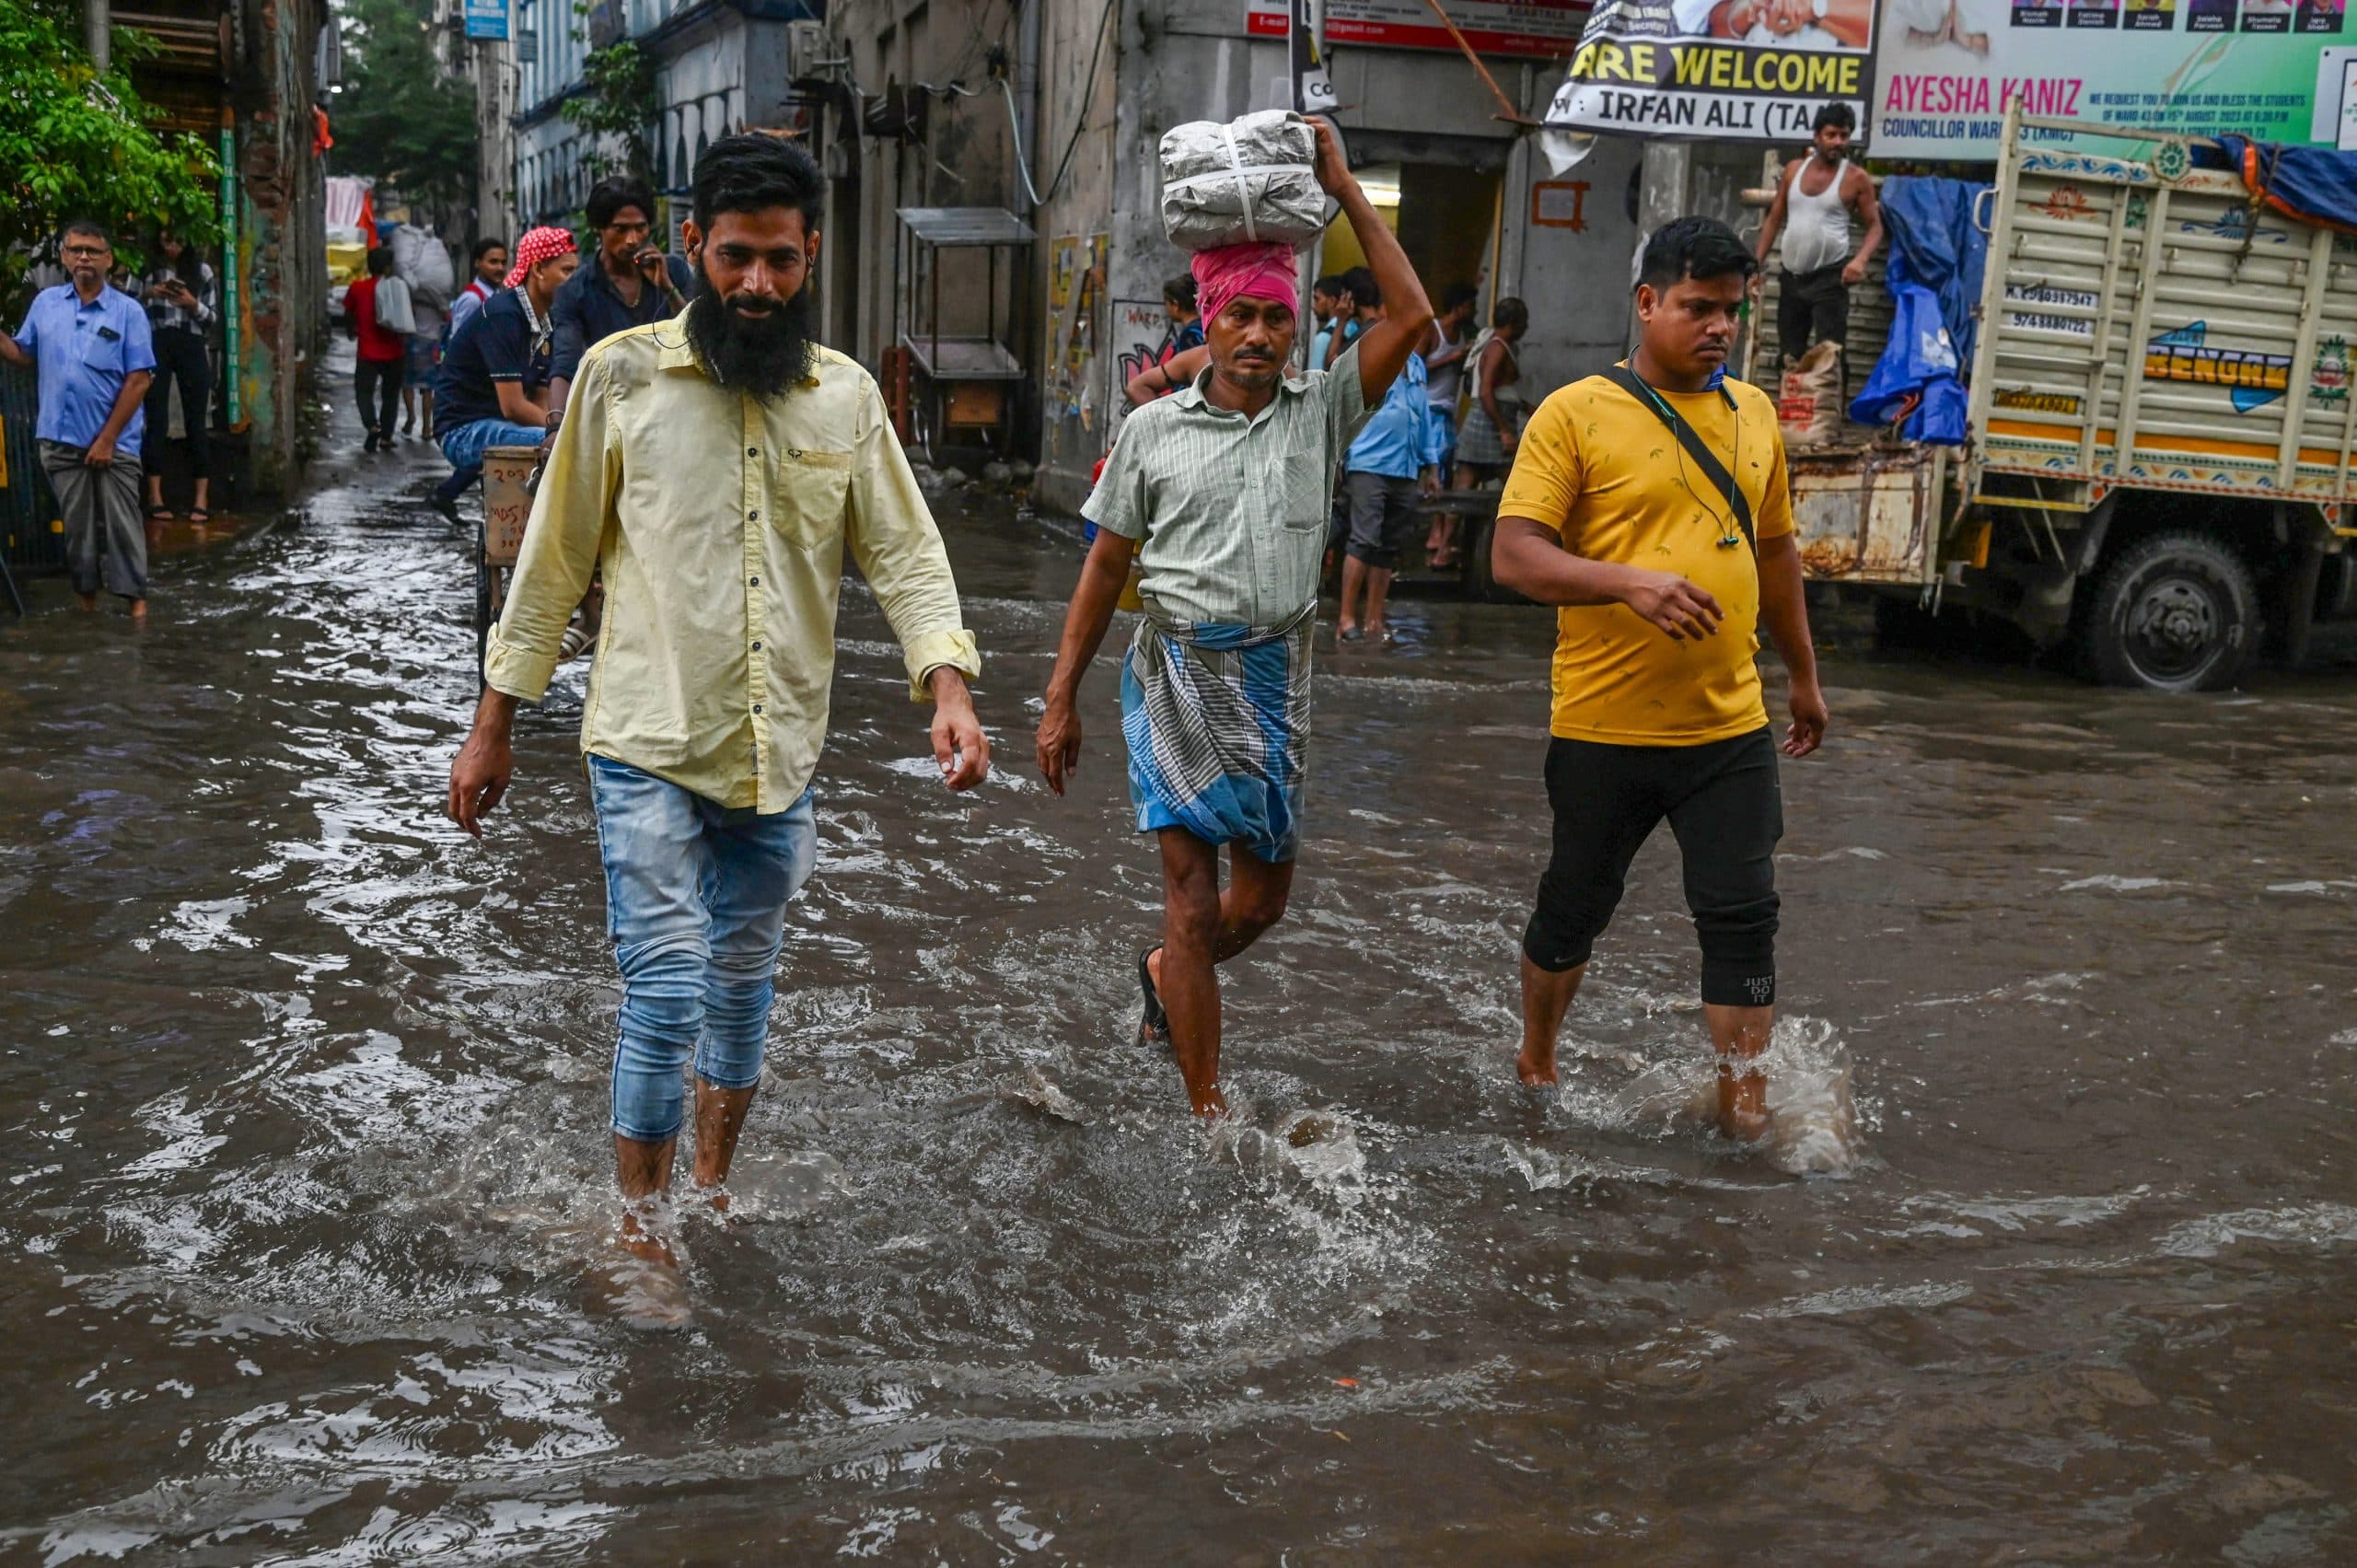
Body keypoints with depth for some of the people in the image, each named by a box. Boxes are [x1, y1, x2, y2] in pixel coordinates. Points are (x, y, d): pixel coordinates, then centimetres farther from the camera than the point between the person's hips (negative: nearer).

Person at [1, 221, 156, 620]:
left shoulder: (128, 311, -5)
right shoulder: (45, 303, 7)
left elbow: (139, 379, -9)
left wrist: (107, 438, -13)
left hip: (115, 440, -3)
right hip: (60, 438, 3)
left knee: (121, 522, 0)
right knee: (76, 523, 11)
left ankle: (135, 600, 4)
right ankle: (85, 596, 21)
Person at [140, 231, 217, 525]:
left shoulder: (202, 270, 9)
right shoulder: (147, 269, 7)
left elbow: (213, 317, 7)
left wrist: (193, 304, -12)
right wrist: (146, 295, -11)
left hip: (192, 347, 0)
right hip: (155, 345, 0)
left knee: (195, 423, 0)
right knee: (156, 421, -1)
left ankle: (202, 499, -1)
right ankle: (155, 497, 0)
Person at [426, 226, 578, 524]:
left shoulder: (545, 325, 12)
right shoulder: (503, 315, -16)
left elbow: (540, 405, 11)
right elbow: (513, 407, -21)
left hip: (492, 426, 10)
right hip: (464, 431, -10)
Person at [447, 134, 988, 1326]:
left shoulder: (846, 396, 4)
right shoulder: (622, 374, -3)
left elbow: (905, 553, 2)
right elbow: (554, 562, 1)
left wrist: (948, 684, -17)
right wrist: (492, 726, 2)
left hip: (778, 756, 3)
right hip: (649, 747, -3)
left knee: (743, 985, 15)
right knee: (665, 994, -7)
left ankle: (711, 1191, 37)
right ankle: (641, 1237, 12)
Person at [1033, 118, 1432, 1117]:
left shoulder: (1321, 410, 5)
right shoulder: (1153, 429, 3)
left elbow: (1410, 317, -6)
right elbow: (1106, 567, 6)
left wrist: (1343, 188, -5)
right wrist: (1061, 699, 3)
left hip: (1276, 674, 2)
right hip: (1177, 668, -2)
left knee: (1264, 893, 11)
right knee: (1192, 889, -5)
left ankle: (1164, 976, 44)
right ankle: (1208, 1113, 3)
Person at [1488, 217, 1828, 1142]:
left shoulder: (1754, 414, 12)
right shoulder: (1575, 414, -6)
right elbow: (1514, 555, -14)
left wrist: (1803, 675, 26)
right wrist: (1633, 584, -28)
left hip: (1731, 728, 4)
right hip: (1604, 728, -4)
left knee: (1743, 916, 0)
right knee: (1574, 910, 11)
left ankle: (1745, 1110, 11)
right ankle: (1535, 1064, 35)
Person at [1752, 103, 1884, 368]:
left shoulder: (1856, 178, -6)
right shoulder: (1794, 169, 5)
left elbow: (1875, 225, -3)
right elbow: (1774, 219, 11)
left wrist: (1860, 260, -23)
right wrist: (1757, 265, 4)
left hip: (1830, 277, -4)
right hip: (1791, 275, 4)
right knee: (1790, 354, 13)